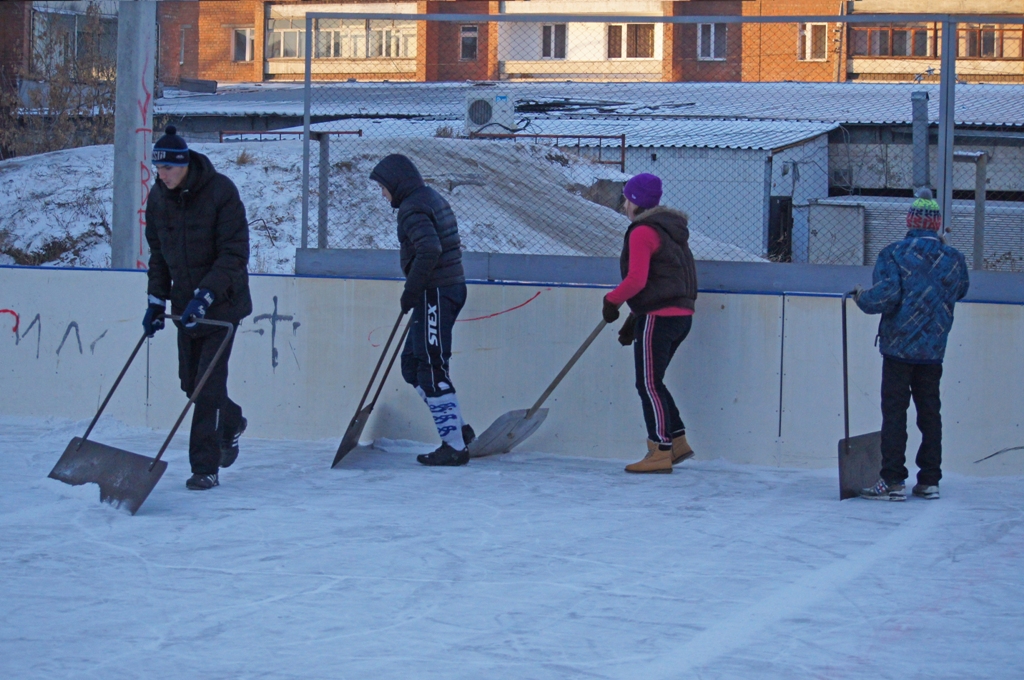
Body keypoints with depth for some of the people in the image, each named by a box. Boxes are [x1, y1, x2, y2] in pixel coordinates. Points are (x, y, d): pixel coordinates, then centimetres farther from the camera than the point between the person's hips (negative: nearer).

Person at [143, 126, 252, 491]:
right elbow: (158, 253, 12)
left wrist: (205, 295, -27)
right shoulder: (159, 197, 0)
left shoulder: (220, 191, -18)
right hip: (185, 302, 6)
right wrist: (156, 300, 5)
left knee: (209, 382, -11)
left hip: (222, 300, -6)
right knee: (190, 382, 11)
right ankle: (231, 422, 41)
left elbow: (235, 254, -19)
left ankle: (205, 468, -5)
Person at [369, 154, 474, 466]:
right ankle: (458, 428, 16)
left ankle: (455, 446, -6)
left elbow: (429, 250, -27)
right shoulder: (432, 199, 18)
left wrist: (410, 293, -19)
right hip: (448, 289, 10)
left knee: (431, 369, -7)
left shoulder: (412, 208, -13)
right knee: (412, 364, 15)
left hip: (435, 294, -10)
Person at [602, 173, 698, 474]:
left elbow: (637, 280, -20)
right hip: (682, 315, 9)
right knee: (652, 383, 17)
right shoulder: (669, 229, 19)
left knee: (649, 384, -4)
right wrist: (634, 321, 23)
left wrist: (612, 301, -4)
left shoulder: (643, 232, -11)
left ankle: (660, 452, -5)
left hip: (659, 317, -9)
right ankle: (677, 441, 17)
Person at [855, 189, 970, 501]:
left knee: (894, 412, -1)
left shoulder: (894, 254, -11)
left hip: (898, 347, -4)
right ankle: (929, 481, 13)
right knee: (929, 413, 11)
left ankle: (893, 481, -4)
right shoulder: (954, 259, 2)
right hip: (934, 350, 4)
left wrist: (862, 297, 0)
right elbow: (960, 291, 19)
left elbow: (885, 297, -19)